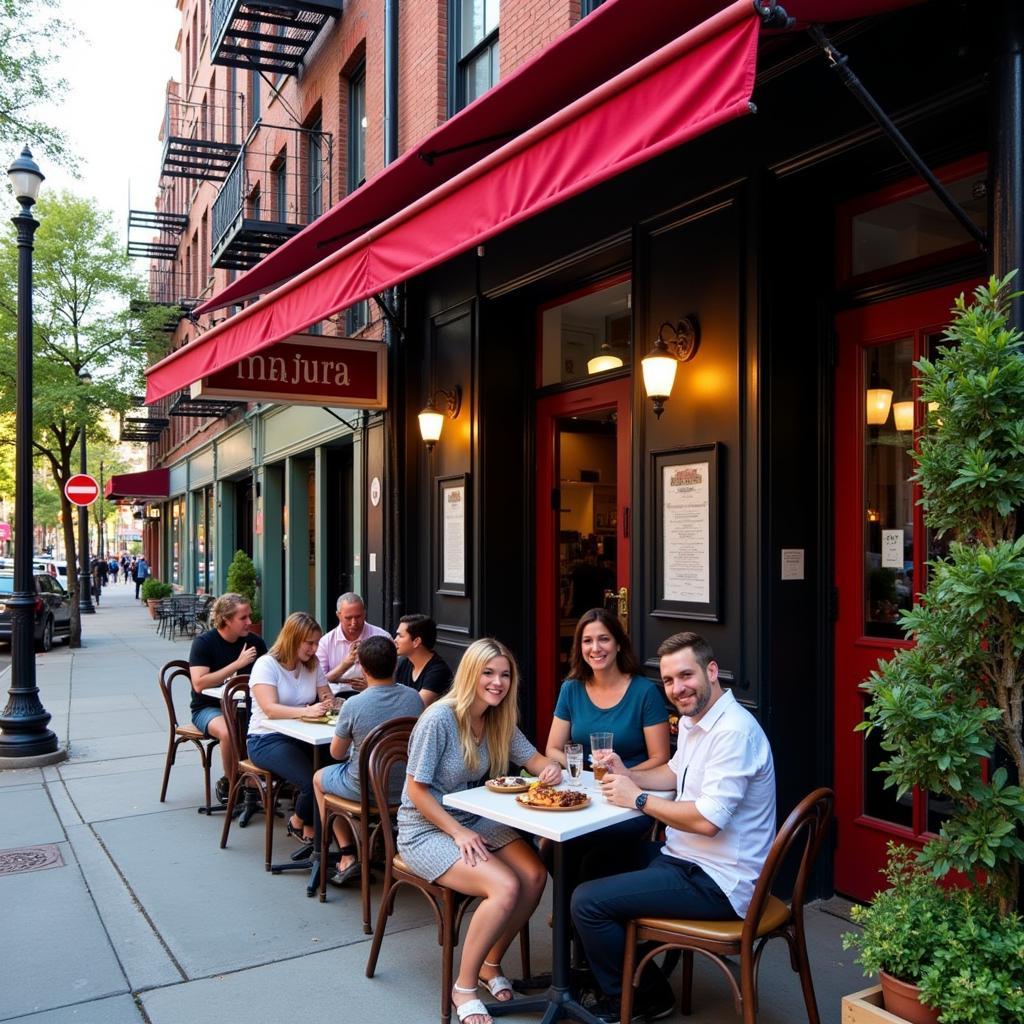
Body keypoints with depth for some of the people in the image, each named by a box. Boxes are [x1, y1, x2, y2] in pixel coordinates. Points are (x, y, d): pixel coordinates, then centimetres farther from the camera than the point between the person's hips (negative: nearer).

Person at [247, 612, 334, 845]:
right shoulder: (266, 665, -9)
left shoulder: (313, 665, 11)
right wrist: (306, 711, -36)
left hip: (303, 737, 6)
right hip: (267, 740, -6)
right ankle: (298, 823, 6)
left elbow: (327, 698, 11)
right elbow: (270, 709, -21)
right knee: (313, 780, -28)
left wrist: (329, 704, -15)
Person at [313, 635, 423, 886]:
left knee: (319, 778, 27)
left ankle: (348, 856, 21)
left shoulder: (353, 705, -22)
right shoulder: (414, 698, -10)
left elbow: (337, 753, -7)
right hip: (406, 788, 5)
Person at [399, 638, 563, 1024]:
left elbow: (535, 760, 9)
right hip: (427, 829, -7)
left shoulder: (498, 720, 1)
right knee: (505, 888, -26)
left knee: (535, 875, -16)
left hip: (476, 820, 7)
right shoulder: (440, 718, -21)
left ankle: (492, 963, 8)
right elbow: (416, 791, -17)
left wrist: (551, 769, -15)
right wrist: (458, 833, -21)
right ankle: (464, 987, -5)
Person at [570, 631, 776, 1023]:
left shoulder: (733, 731, -25)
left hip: (717, 882, -10)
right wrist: (629, 775, 4)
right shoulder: (692, 719, 7)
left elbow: (707, 820, -29)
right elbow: (675, 772, 24)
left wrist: (638, 798, -17)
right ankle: (607, 972, 33)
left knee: (587, 901, -12)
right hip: (683, 857, 10)